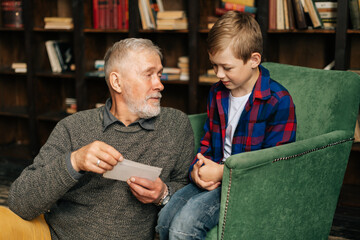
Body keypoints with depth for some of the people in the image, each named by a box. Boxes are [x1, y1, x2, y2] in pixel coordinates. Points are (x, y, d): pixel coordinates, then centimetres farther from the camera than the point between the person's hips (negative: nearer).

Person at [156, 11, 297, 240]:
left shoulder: (278, 101, -12)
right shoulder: (217, 93, 11)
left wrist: (222, 171, -16)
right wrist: (198, 169, -4)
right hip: (216, 177, 7)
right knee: (165, 218, -16)